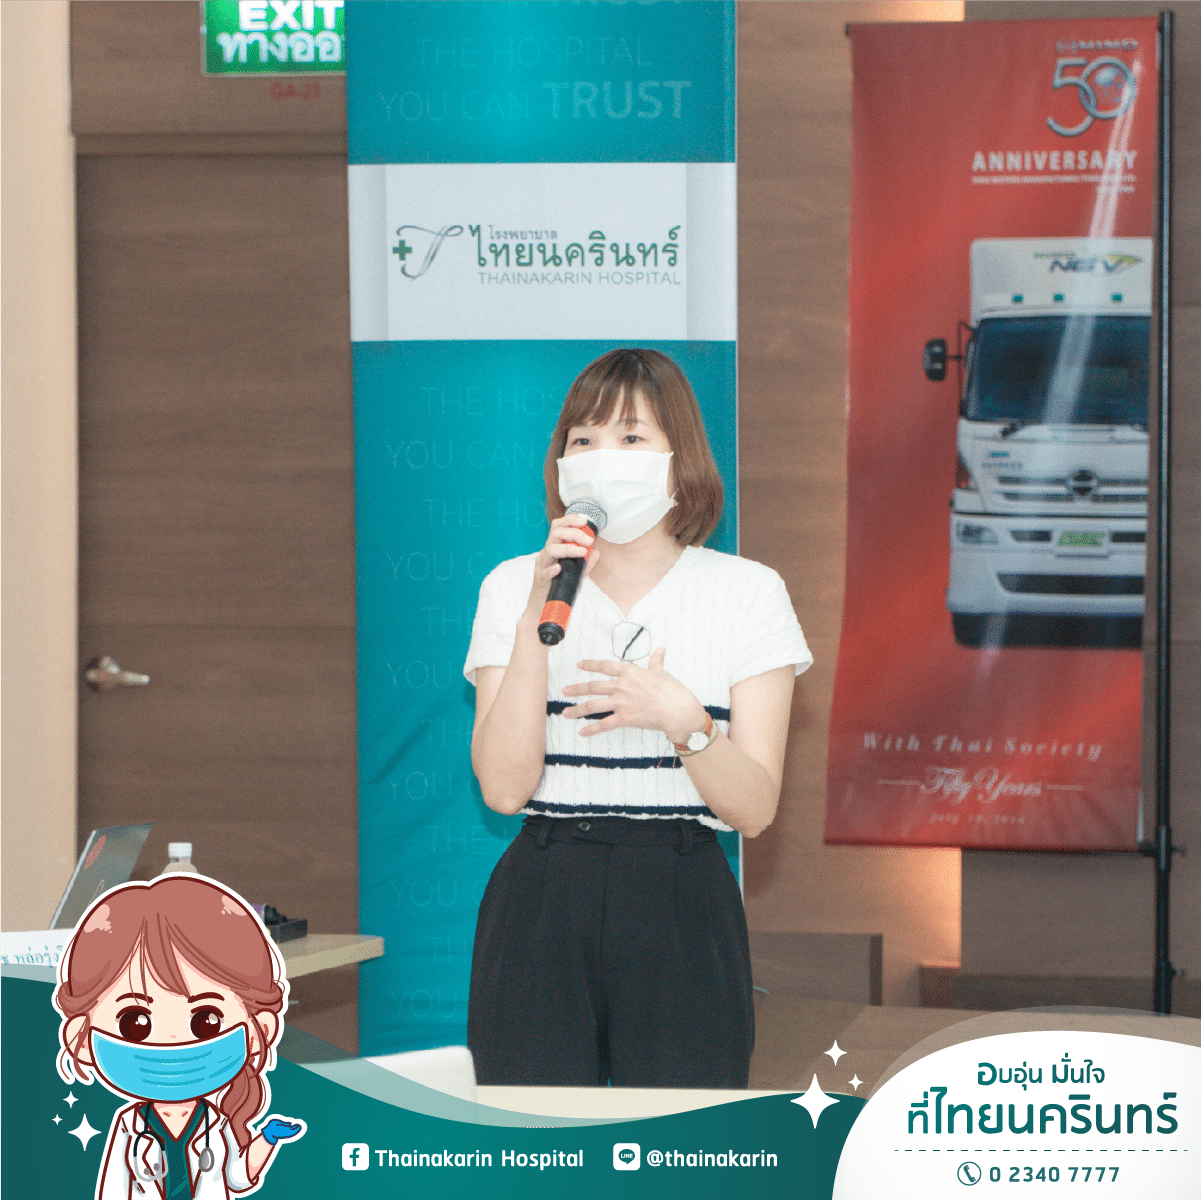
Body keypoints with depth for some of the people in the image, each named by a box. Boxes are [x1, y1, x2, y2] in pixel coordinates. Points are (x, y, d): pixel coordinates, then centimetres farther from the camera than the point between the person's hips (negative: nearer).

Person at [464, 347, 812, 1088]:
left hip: (683, 919, -1)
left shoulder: (746, 591, 4)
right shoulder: (513, 588, 7)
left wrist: (681, 719, -19)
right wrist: (536, 623, -12)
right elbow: (504, 787, -5)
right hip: (540, 910, 1)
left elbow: (754, 810, -2)